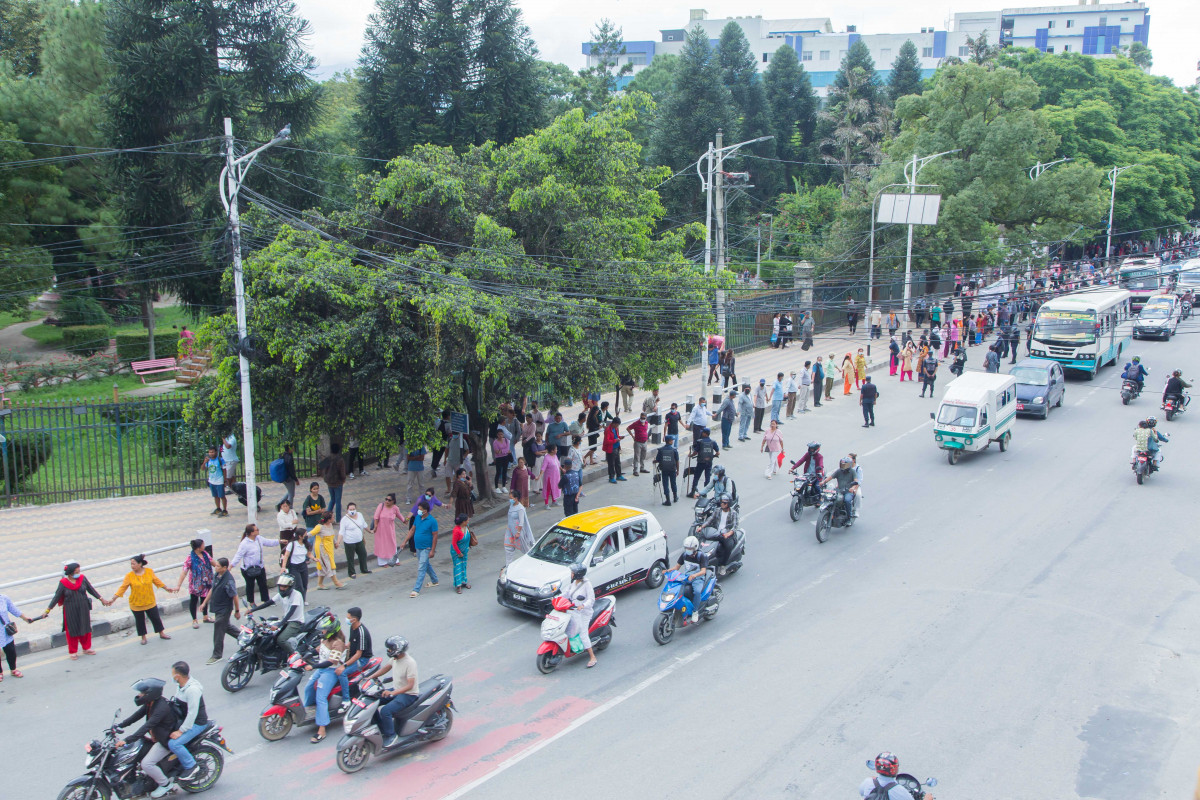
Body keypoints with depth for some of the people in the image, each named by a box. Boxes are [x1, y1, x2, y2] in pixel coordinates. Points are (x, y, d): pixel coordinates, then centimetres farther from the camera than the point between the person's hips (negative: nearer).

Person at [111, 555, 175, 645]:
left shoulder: (149, 571, -7)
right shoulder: (129, 575, -13)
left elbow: (157, 581, 6)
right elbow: (122, 588, -11)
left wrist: (167, 588, 13)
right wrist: (113, 598, -17)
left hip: (150, 602, 1)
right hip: (136, 603, -1)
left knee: (155, 618, 10)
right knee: (140, 621, 11)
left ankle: (161, 633, 29)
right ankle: (143, 637, 29)